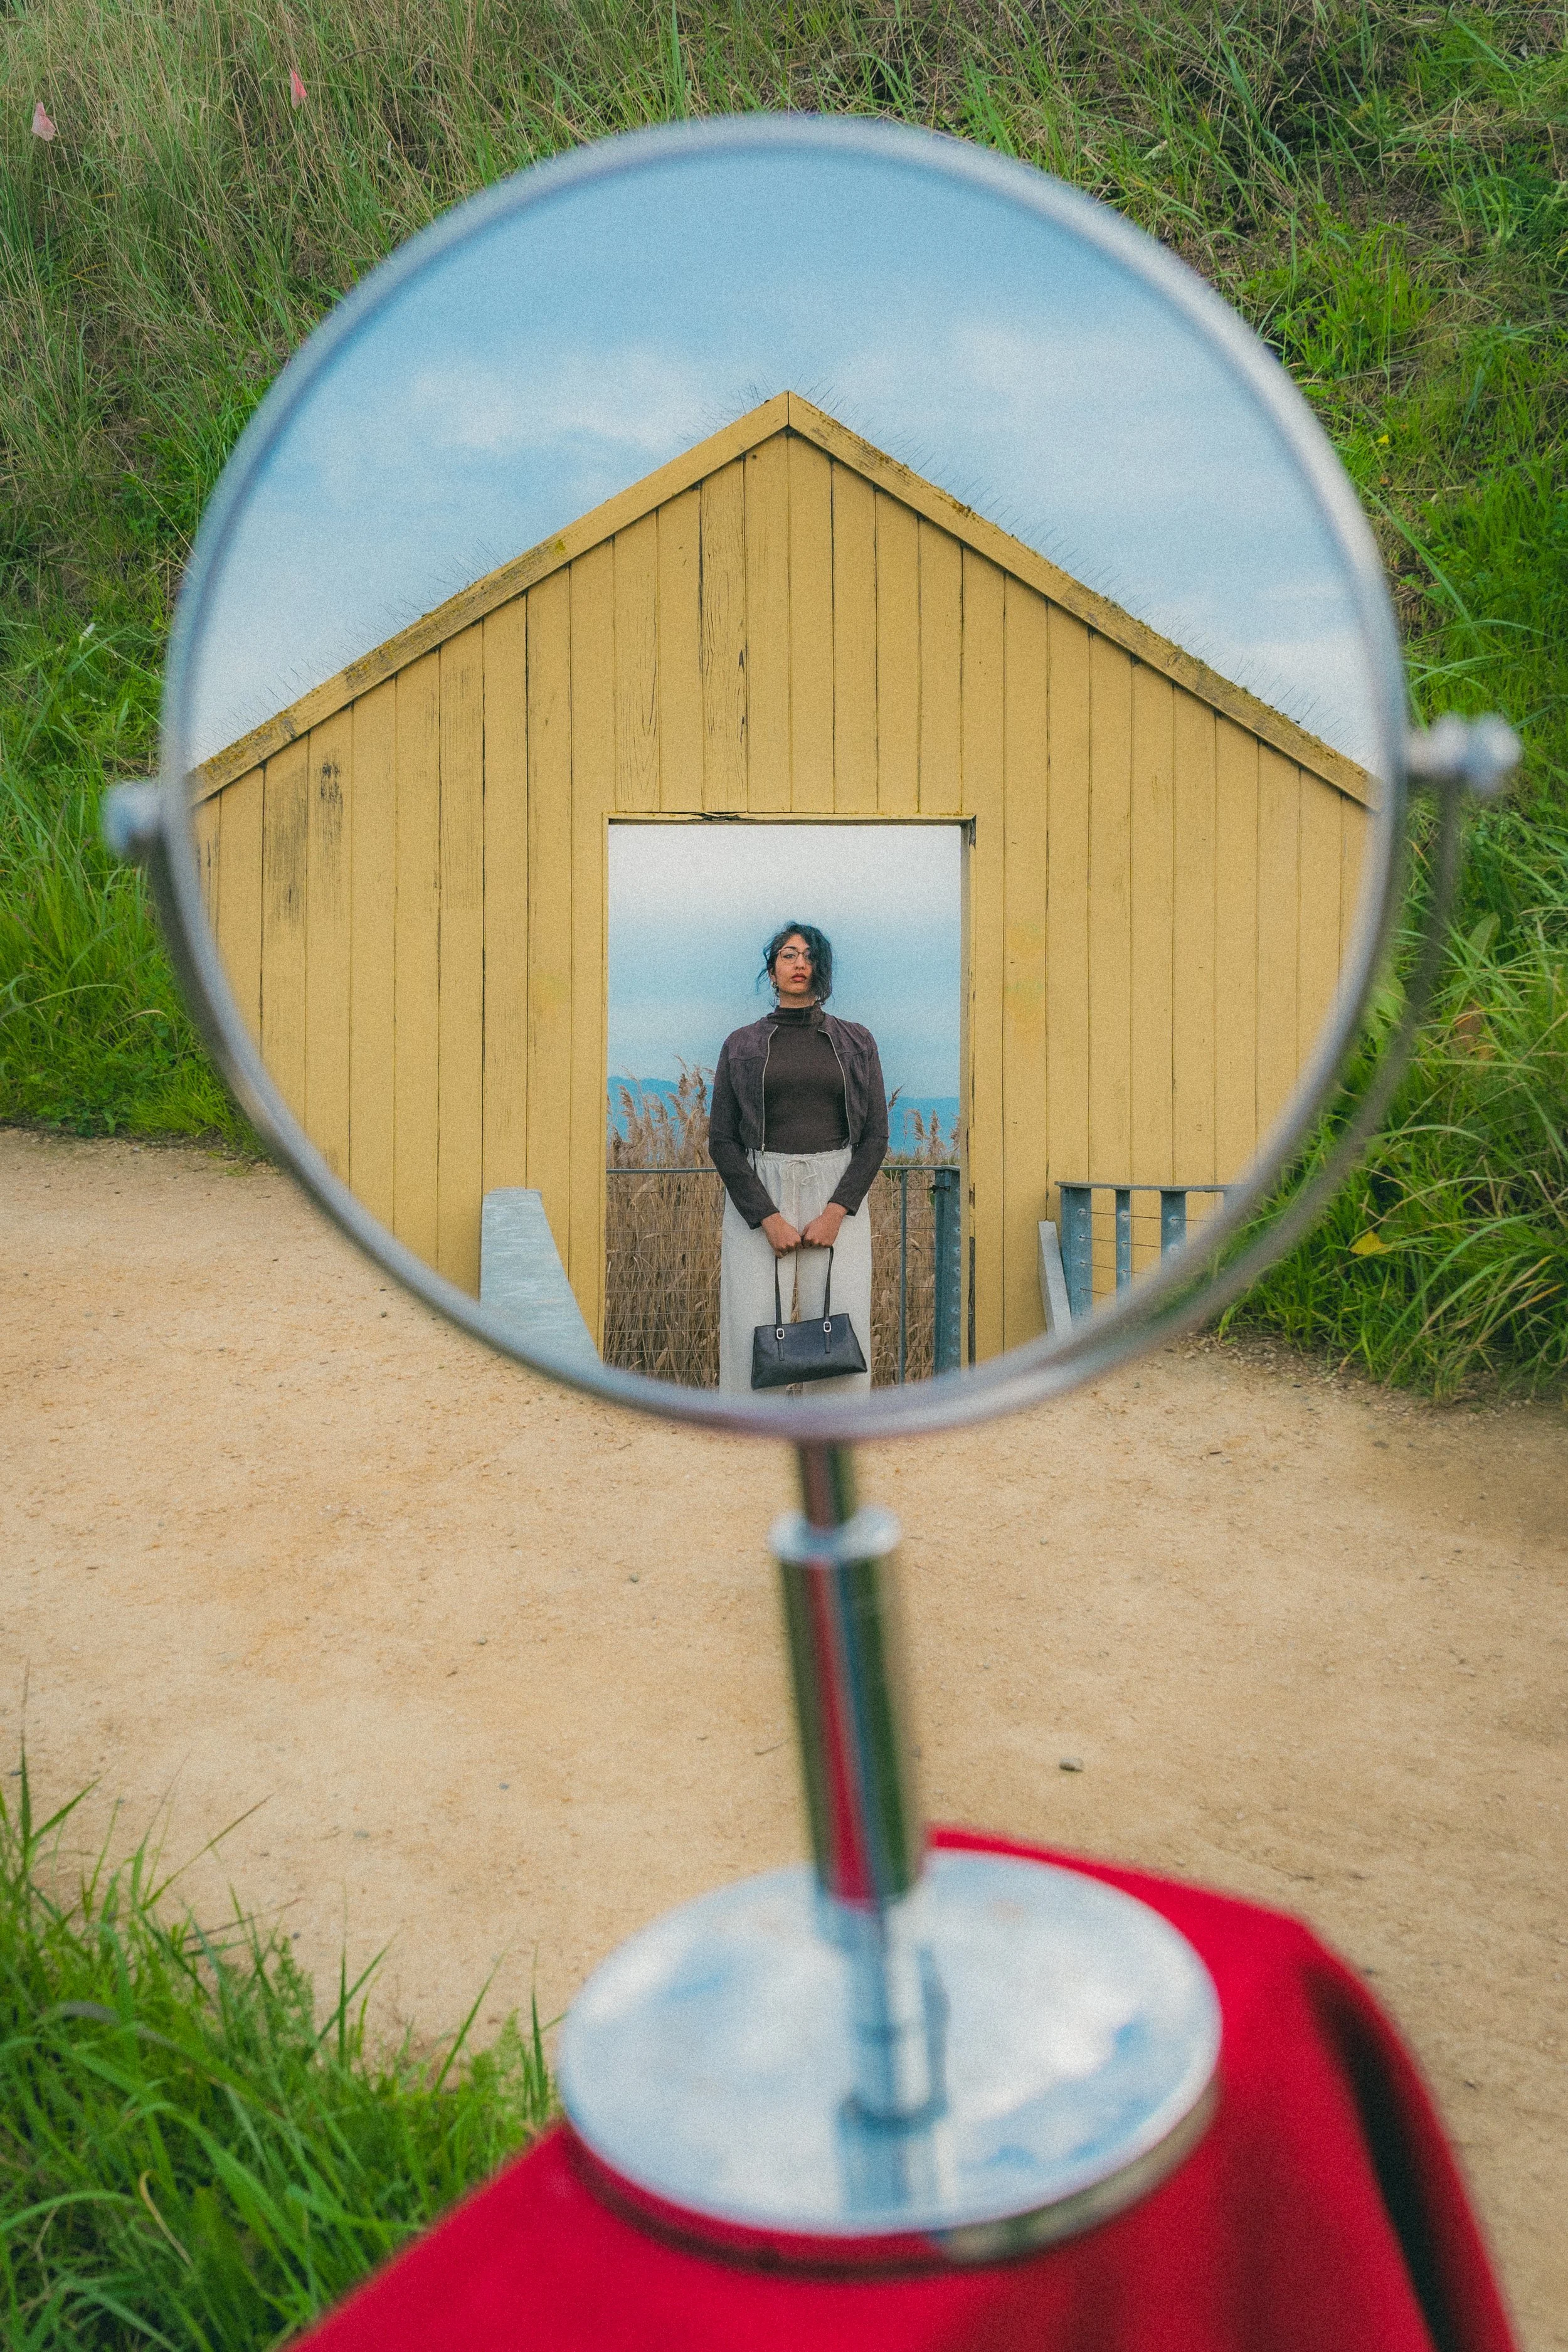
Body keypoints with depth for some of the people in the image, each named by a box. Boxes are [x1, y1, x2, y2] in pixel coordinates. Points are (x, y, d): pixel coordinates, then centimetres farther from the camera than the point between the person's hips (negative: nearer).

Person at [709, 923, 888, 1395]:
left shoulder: (856, 1043, 9)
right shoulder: (742, 1046, 7)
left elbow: (876, 1135, 4)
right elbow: (721, 1141, 2)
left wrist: (836, 1211, -9)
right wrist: (768, 1219, -10)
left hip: (837, 1197, 1)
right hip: (758, 1196, 0)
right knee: (756, 1331, -6)